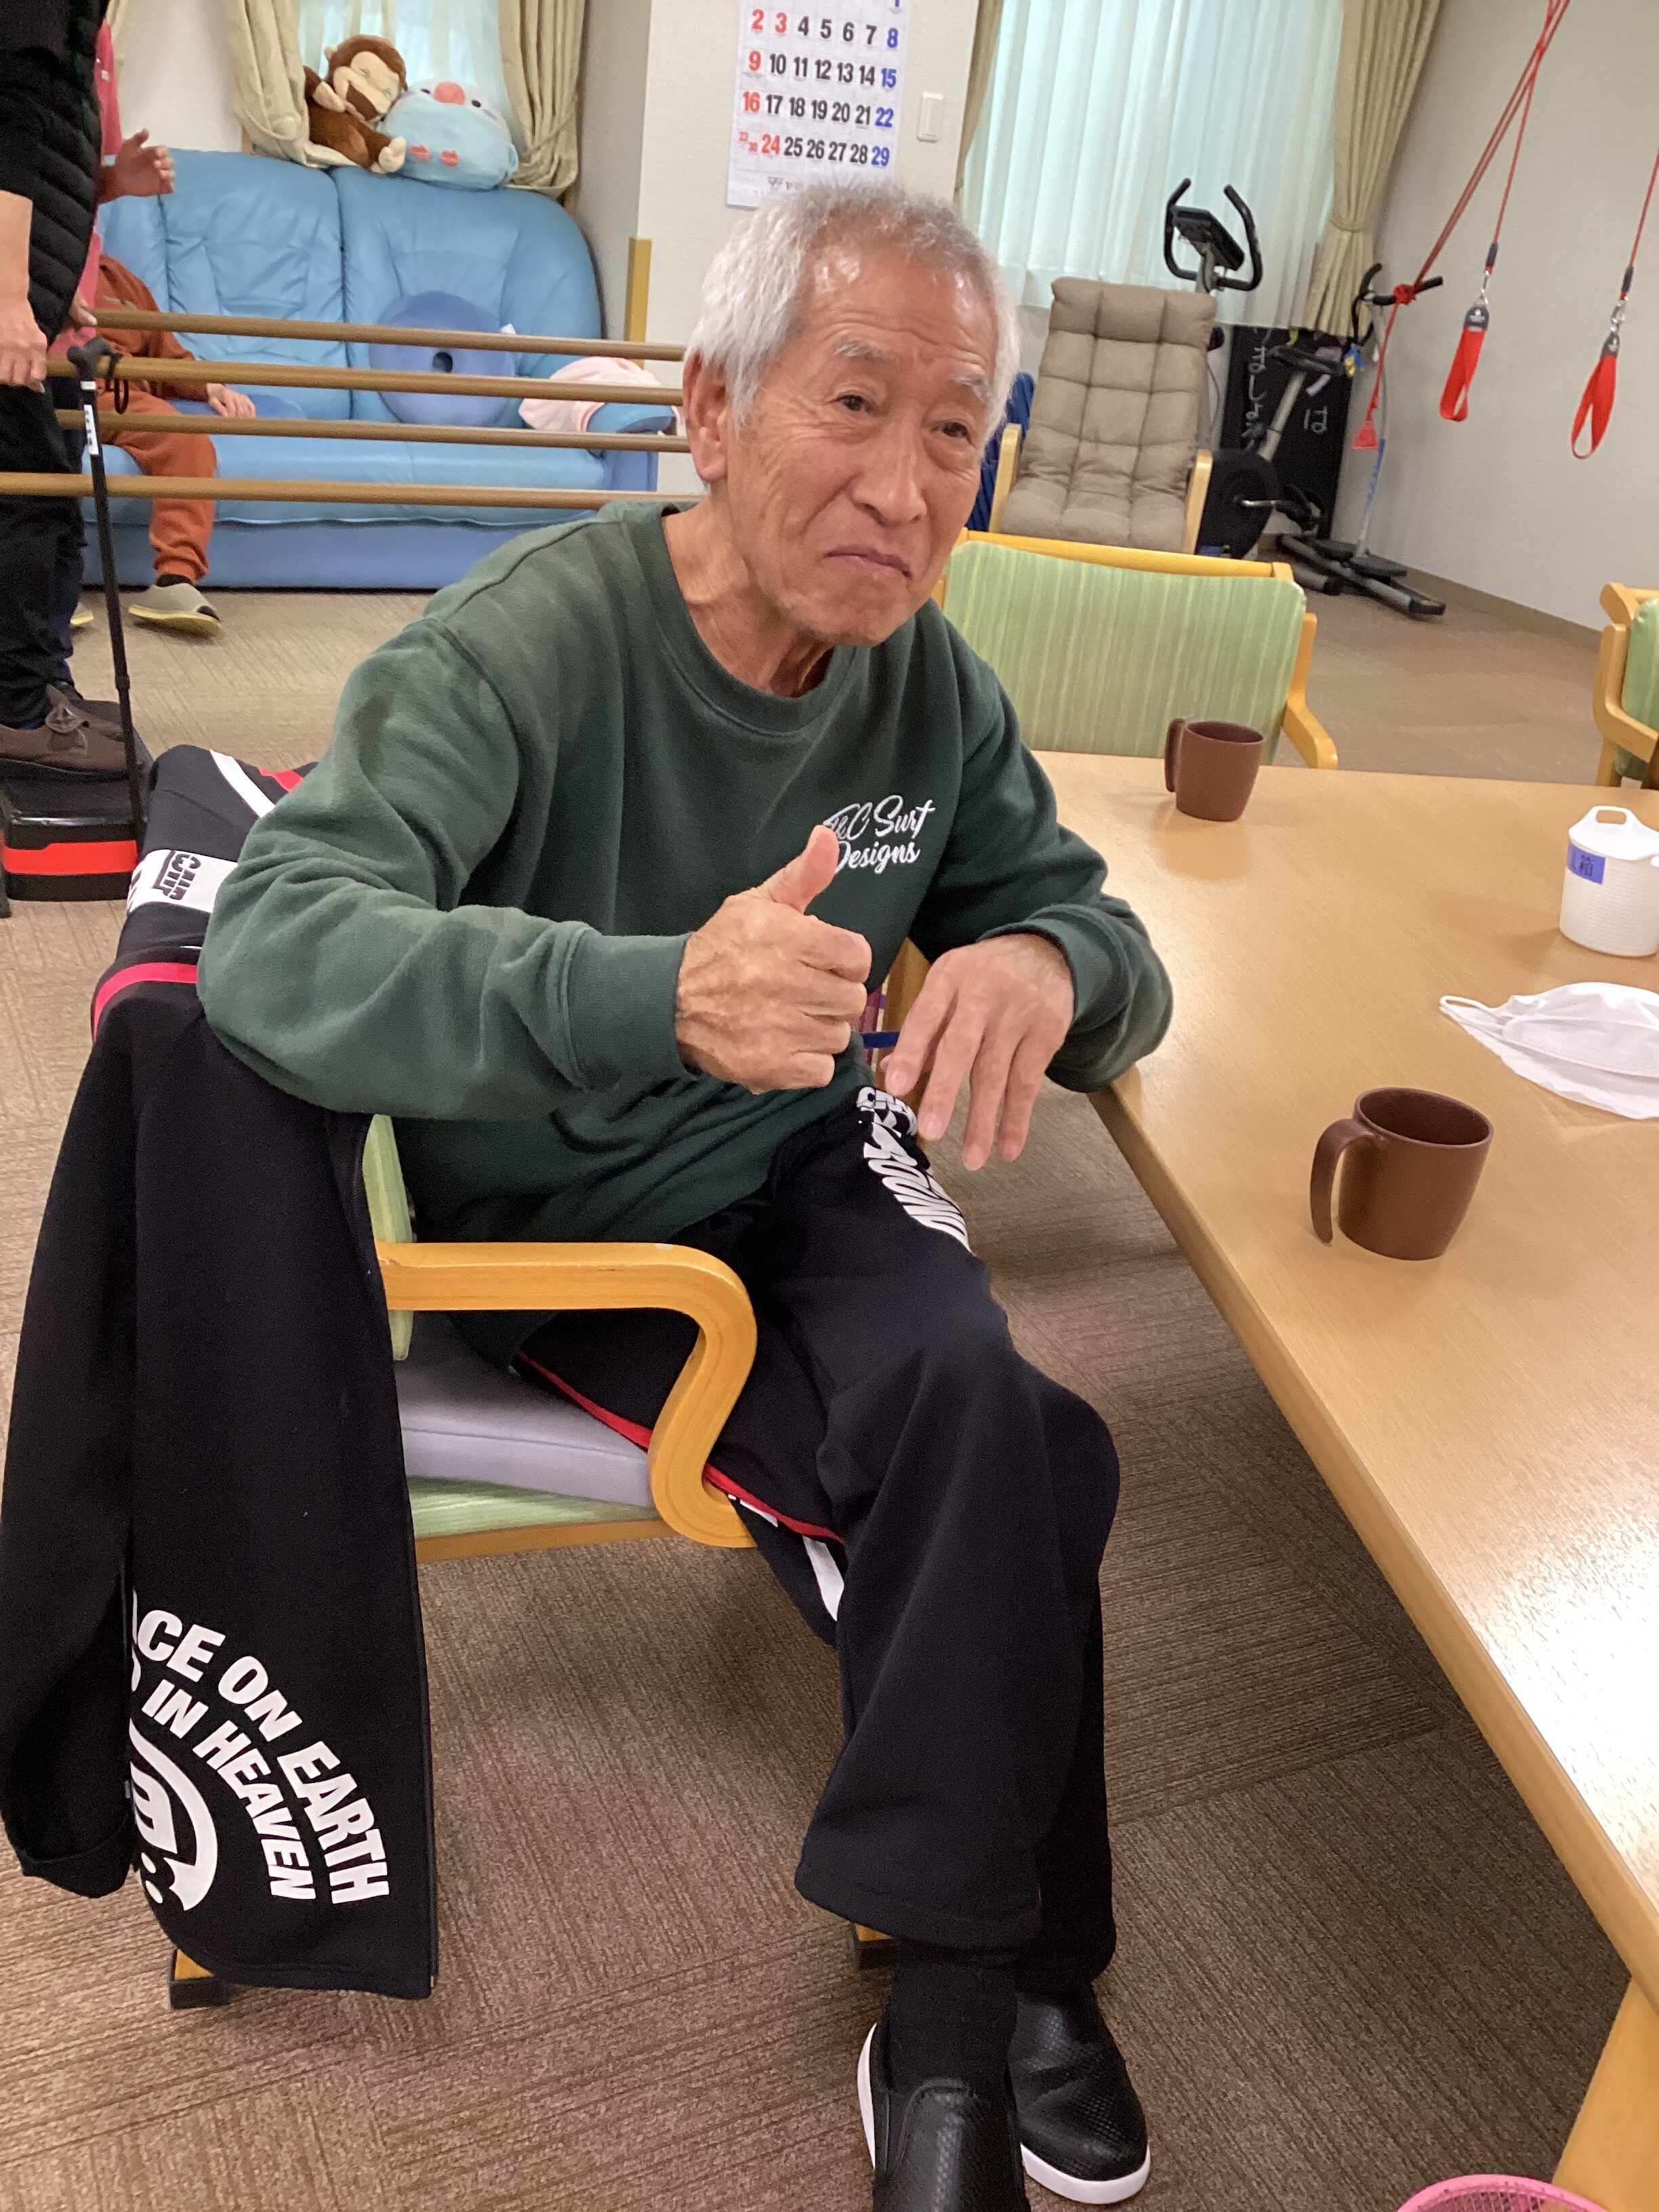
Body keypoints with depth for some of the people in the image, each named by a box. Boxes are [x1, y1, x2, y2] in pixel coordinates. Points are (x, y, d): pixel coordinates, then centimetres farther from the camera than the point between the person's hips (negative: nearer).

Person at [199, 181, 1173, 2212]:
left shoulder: (930, 682, -3)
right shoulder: (528, 646, -21)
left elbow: (1101, 935, 2)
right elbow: (274, 941, -33)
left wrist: (1044, 967, -25)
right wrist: (658, 997, -50)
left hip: (806, 1169, 5)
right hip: (560, 1228, -4)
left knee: (973, 1411, -26)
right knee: (1005, 1469, -22)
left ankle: (961, 2005, -5)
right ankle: (1000, 1977, 1)